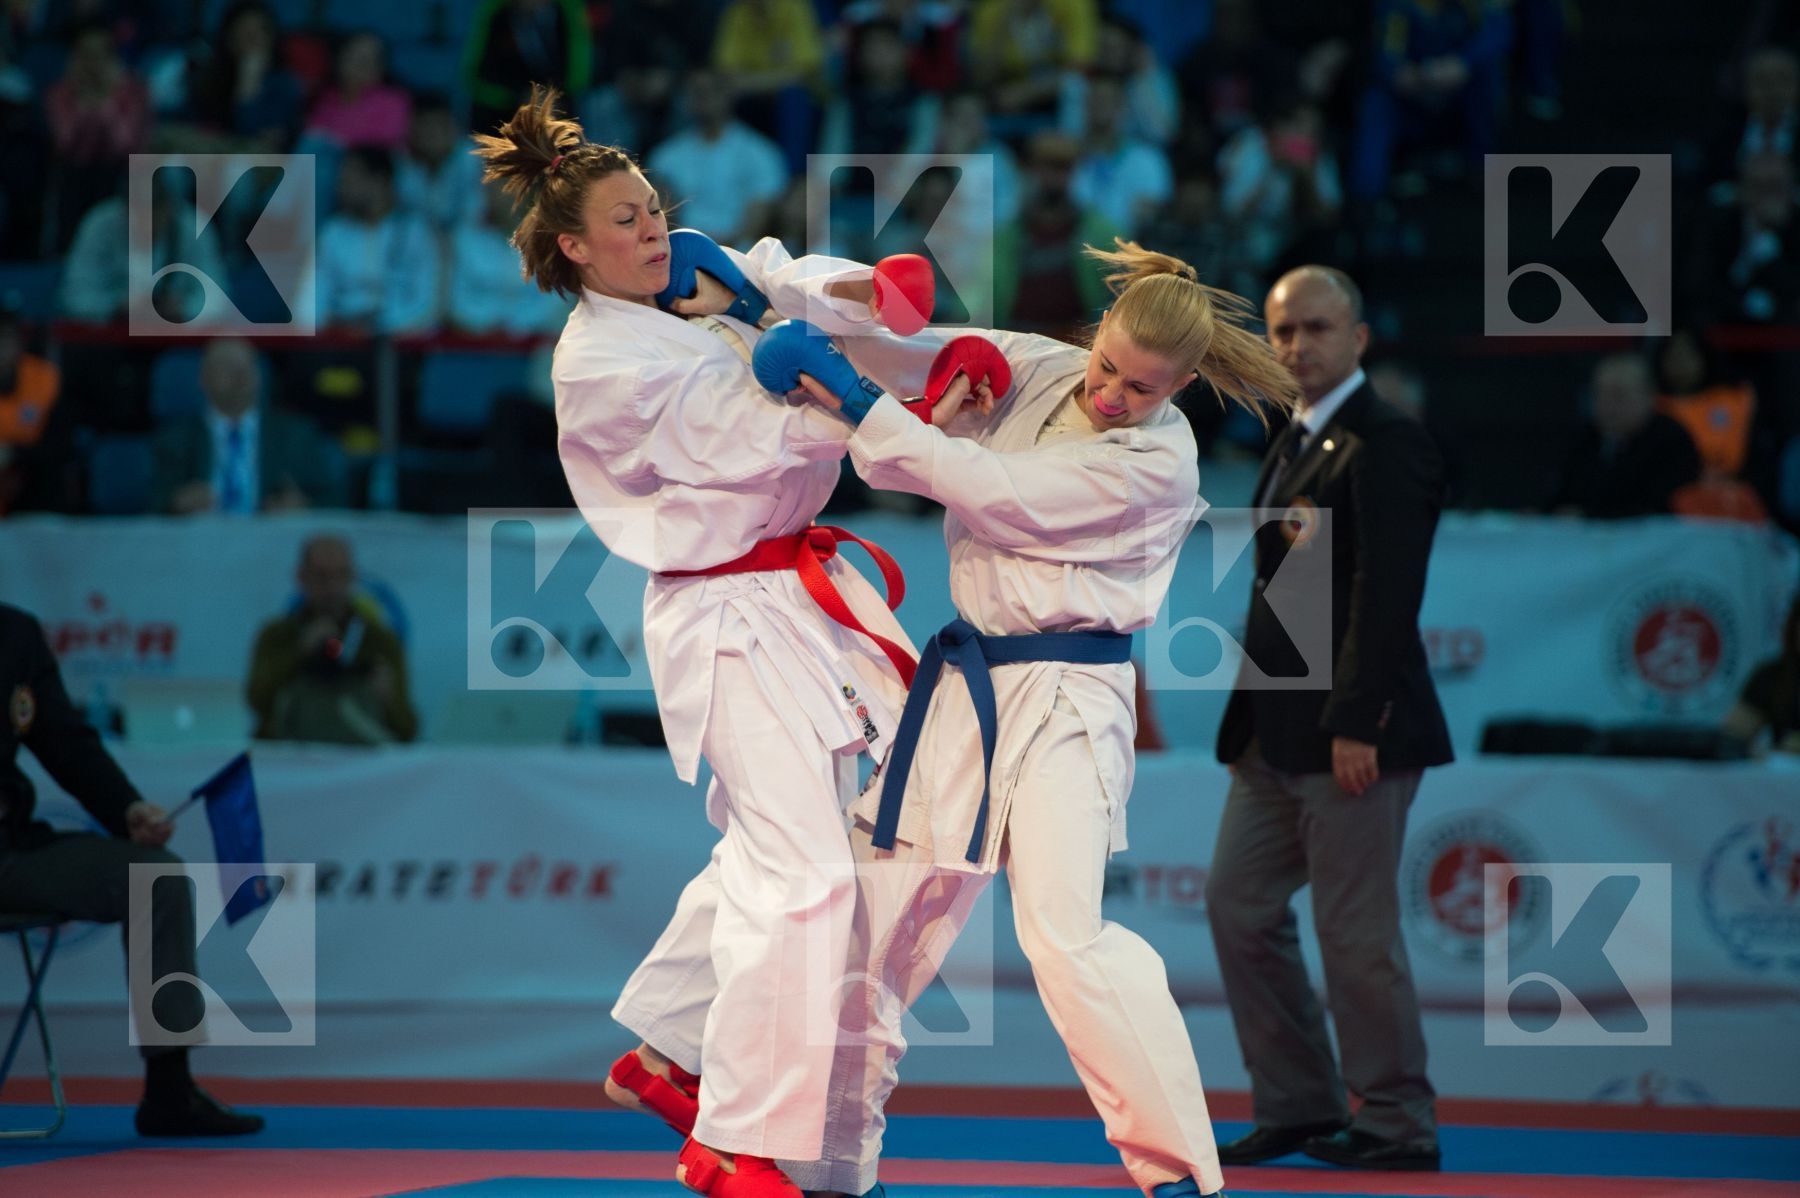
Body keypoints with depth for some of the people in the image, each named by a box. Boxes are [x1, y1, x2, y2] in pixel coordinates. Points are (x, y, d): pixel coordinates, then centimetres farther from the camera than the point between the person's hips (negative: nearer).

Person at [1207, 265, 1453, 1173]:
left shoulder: (1386, 445, -12)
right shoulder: (1294, 445, 17)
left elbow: (1387, 596, -18)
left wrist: (1357, 725, -23)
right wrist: (1249, 719, 15)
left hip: (1351, 733, -9)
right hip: (1277, 736, 9)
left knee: (1356, 931, -5)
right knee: (1239, 905, 9)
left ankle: (1398, 1126, 4)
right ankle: (1299, 1108, 17)